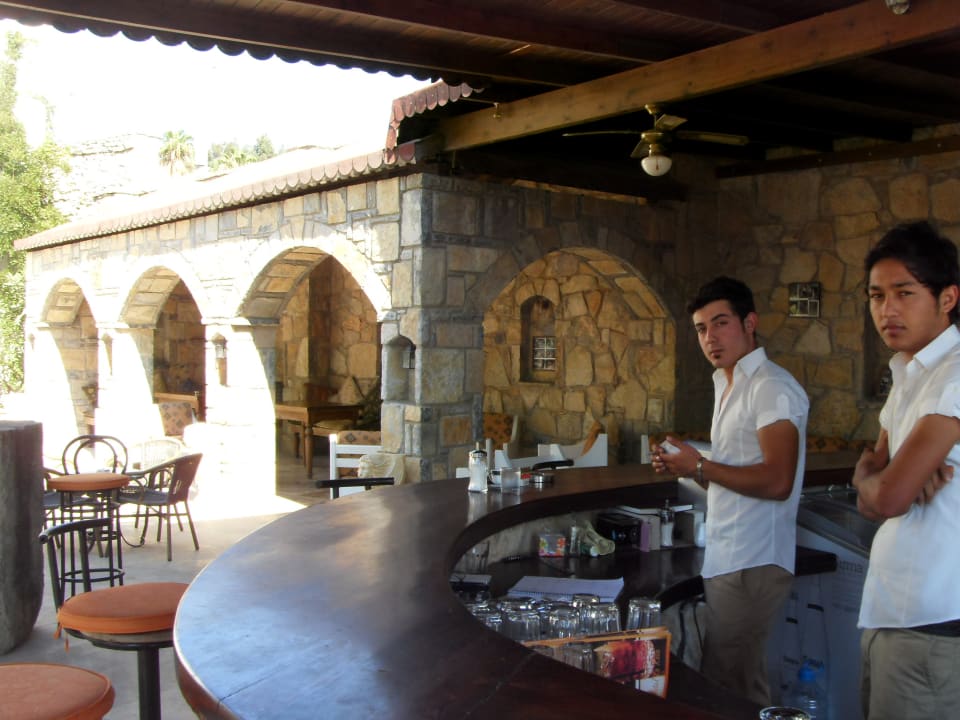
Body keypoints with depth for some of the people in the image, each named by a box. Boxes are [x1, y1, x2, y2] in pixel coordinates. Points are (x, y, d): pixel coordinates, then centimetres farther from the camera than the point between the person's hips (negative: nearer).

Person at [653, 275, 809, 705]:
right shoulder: (726, 387, 17)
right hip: (727, 560, 9)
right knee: (730, 683, 15)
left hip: (751, 566, -9)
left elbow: (777, 482, -24)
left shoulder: (772, 387, -13)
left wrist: (700, 466, -15)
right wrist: (684, 467, 6)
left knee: (731, 690, -2)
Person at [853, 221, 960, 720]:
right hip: (890, 609, 9)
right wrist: (879, 480, -8)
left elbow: (888, 497, -21)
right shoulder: (909, 374, 14)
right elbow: (871, 467, 15)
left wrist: (869, 483, 1)